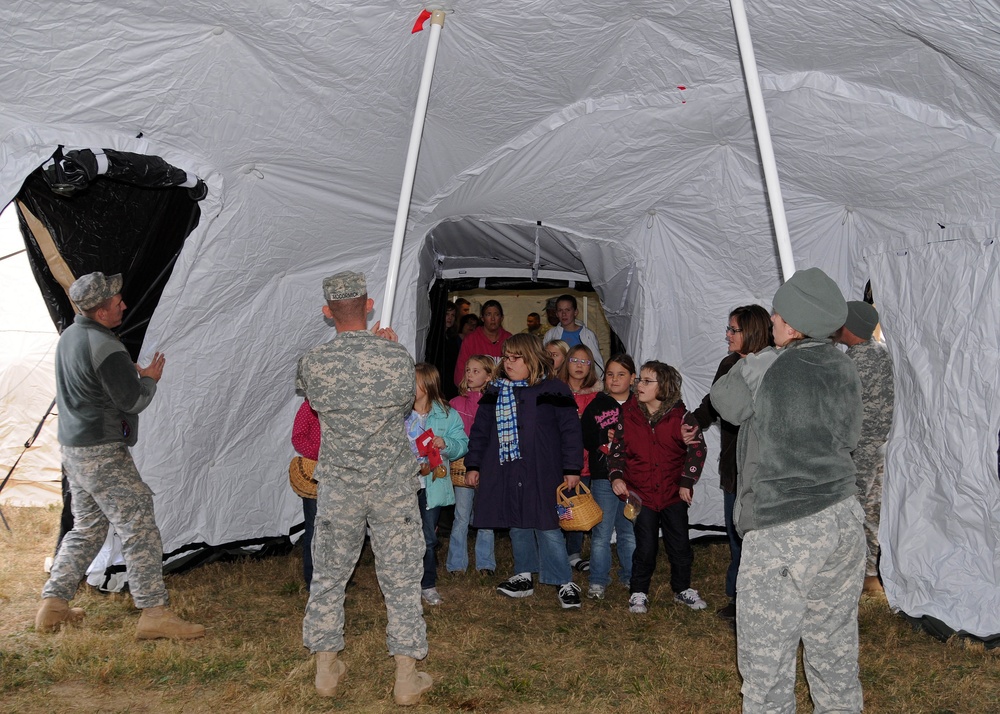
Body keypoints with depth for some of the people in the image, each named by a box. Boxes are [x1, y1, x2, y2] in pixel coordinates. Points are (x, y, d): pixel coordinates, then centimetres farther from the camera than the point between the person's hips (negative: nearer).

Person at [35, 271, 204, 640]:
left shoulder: (69, 336, 11)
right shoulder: (105, 347, -20)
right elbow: (134, 401, -18)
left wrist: (134, 374, 13)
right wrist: (150, 379, 1)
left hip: (73, 450, 10)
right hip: (104, 456, -10)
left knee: (86, 527, 20)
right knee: (139, 528, -6)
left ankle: (53, 606, 25)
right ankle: (154, 613, -5)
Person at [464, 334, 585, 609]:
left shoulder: (554, 390, -4)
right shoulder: (495, 392, 8)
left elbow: (570, 430, -3)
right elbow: (480, 430, 14)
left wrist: (572, 468, -6)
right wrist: (473, 465, 12)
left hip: (542, 473, -4)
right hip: (506, 472, 5)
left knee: (547, 526, -5)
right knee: (517, 525, 13)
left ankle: (565, 583, 5)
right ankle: (523, 576, 27)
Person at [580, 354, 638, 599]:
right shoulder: (596, 406, 5)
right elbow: (582, 438, 0)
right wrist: (604, 438, -14)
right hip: (603, 477, 0)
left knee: (630, 530, 11)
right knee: (601, 531, 3)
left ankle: (631, 576, 26)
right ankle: (598, 580, 12)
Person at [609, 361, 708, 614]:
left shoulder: (679, 416, -6)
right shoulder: (628, 414, -2)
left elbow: (697, 448, -3)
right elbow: (617, 449, 4)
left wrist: (687, 481, -7)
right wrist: (616, 476, -10)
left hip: (673, 493, 0)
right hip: (641, 493, 0)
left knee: (680, 545, 10)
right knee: (645, 548, 2)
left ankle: (682, 589, 30)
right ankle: (638, 593, 19)